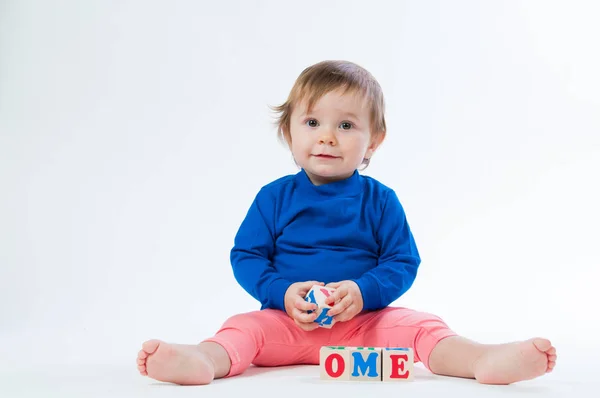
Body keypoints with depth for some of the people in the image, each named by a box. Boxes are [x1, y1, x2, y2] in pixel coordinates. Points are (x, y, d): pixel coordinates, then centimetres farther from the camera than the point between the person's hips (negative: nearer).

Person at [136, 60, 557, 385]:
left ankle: (483, 358, -45)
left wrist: (363, 292, -19)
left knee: (418, 325, -23)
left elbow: (403, 263, 1)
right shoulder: (274, 197, 5)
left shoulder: (380, 200, 4)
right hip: (289, 319, 0)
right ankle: (204, 360, -56)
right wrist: (282, 292, -16)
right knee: (245, 327, -27)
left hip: (366, 320, 1)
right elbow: (245, 256, 3)